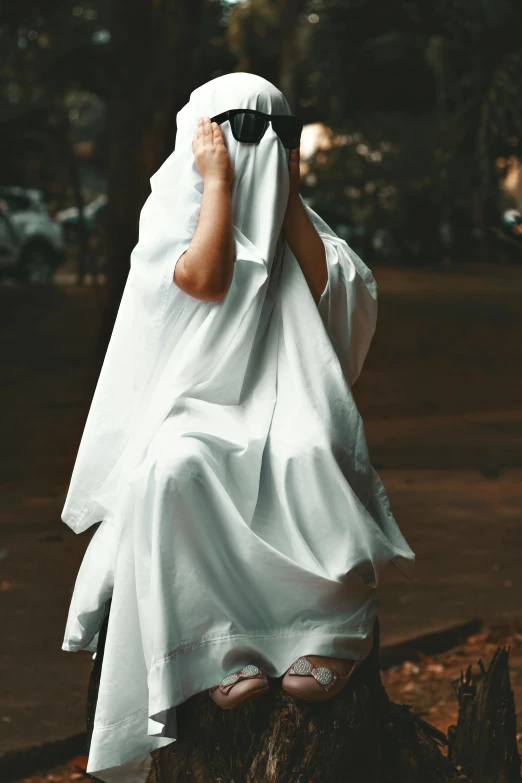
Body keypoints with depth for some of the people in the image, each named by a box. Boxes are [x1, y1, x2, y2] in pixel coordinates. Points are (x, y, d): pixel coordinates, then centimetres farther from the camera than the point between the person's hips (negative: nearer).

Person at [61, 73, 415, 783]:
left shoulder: (290, 216, 16)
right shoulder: (173, 209, 7)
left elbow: (329, 288, -6)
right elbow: (203, 279, -16)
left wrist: (287, 191, -2)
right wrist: (220, 179, -8)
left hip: (280, 397, 2)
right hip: (193, 402, -1)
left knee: (310, 453, -36)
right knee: (171, 468, -37)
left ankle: (332, 629, -24)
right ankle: (222, 646, -33)